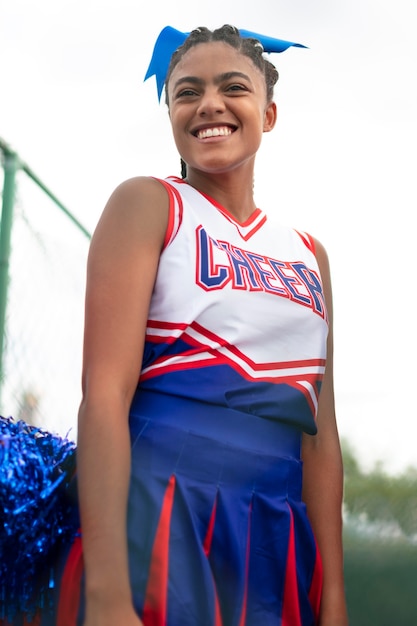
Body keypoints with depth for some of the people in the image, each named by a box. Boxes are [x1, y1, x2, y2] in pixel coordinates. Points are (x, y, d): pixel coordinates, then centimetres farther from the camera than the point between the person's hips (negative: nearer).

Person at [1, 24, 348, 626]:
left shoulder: (309, 256, 15)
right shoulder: (147, 204, -1)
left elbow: (319, 431, 12)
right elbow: (105, 390, -12)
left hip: (278, 540, 5)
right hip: (159, 513, -5)